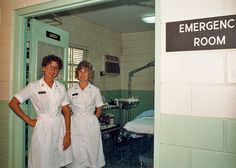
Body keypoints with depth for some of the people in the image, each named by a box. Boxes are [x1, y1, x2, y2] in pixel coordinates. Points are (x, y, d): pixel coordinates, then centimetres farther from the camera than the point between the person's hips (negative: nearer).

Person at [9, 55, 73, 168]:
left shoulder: (61, 87, 5)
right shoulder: (33, 86, -3)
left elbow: (66, 111, 4)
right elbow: (13, 103, -3)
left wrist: (68, 133, -2)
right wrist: (29, 120, -5)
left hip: (60, 126, 3)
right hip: (42, 128, -3)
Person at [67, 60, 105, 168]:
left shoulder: (95, 90, 1)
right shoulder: (71, 90, 4)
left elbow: (99, 109, 8)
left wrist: (92, 120, 0)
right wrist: (70, 121, 0)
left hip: (91, 124, -1)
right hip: (75, 124, 1)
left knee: (92, 151, 5)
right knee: (75, 152, 4)